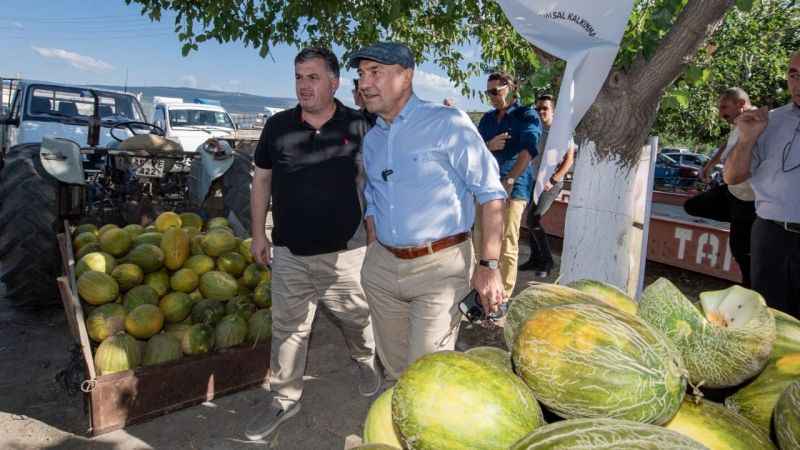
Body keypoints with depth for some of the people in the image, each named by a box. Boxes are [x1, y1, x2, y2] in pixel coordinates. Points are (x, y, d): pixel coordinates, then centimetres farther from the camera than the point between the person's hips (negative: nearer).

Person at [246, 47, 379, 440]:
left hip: (345, 250, -1)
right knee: (288, 328, 11)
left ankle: (365, 360, 46)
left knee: (357, 319, 15)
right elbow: (262, 179, 10)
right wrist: (258, 232, 8)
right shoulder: (278, 125, 1)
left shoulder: (358, 126, -4)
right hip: (289, 252, 2)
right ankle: (284, 399, 28)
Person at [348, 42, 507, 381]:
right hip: (382, 266, 6)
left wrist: (489, 265, -16)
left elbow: (491, 193, -11)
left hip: (439, 267, -6)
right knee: (394, 370, 18)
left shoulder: (447, 124, -9)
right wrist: (374, 258, 13)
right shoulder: (371, 139, 12)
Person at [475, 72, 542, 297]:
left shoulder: (527, 115, -1)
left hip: (513, 187, -6)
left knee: (507, 246, -3)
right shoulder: (487, 118, 18)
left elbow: (527, 150, -16)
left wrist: (508, 181, -27)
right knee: (479, 241, 10)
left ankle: (503, 297, 6)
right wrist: (489, 146, -11)